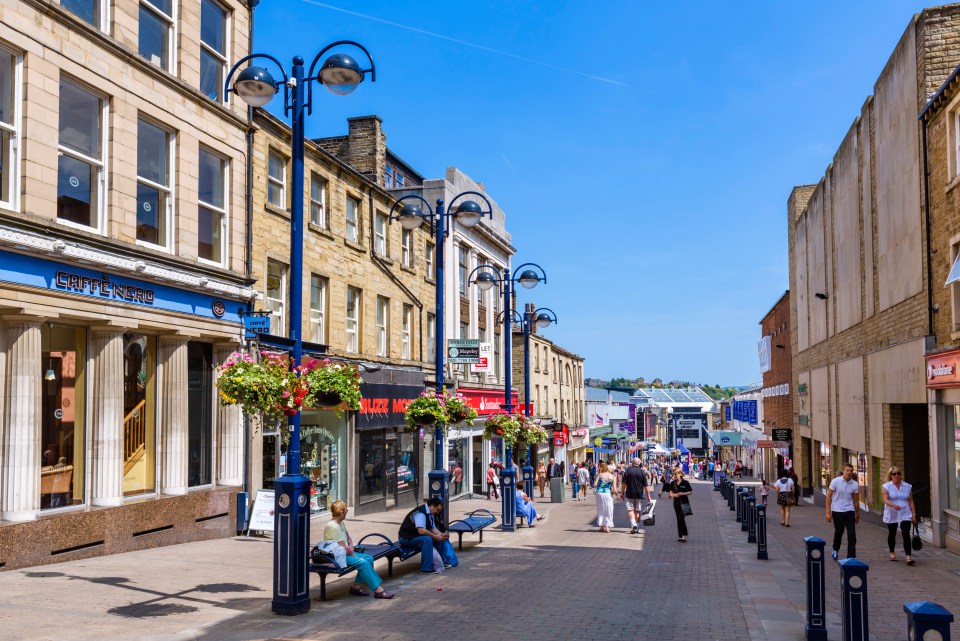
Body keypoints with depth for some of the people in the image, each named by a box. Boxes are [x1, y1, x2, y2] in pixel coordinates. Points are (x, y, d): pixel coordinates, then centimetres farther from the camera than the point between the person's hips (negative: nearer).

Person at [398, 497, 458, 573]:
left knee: (441, 539, 2)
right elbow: (421, 530, -34)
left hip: (416, 536, 10)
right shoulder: (420, 513, -24)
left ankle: (445, 561, 12)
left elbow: (433, 528, 11)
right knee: (427, 539, -34)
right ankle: (427, 568, -29)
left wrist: (441, 535, -9)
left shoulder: (430, 513, 7)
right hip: (406, 538, -10)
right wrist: (436, 537, -26)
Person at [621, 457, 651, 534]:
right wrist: (648, 495, 5)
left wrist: (622, 493, 6)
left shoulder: (627, 470, -3)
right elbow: (645, 485, -2)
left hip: (629, 494, -2)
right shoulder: (642, 471, -1)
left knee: (630, 509, 2)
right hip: (639, 494, 2)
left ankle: (633, 525, -18)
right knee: (637, 510, 12)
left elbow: (623, 483, -3)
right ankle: (637, 527, 15)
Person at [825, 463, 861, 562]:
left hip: (849, 511, 2)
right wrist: (828, 512, -9)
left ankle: (851, 557, 0)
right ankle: (836, 550, 39)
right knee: (838, 532, 12)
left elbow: (856, 500, 8)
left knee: (852, 534, -5)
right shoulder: (835, 481, -8)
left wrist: (857, 515, 12)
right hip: (837, 511, -2)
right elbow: (829, 496, -5)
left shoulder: (855, 484, -1)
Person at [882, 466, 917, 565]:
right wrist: (893, 505, -33)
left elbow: (911, 501, 7)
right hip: (891, 515, 0)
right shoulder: (887, 486, -2)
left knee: (906, 534, -14)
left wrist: (914, 514, 3)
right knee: (892, 534, 14)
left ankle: (908, 556, -20)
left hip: (905, 515, 0)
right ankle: (892, 552, 35)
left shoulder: (908, 487, 6)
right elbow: (885, 500, -14)